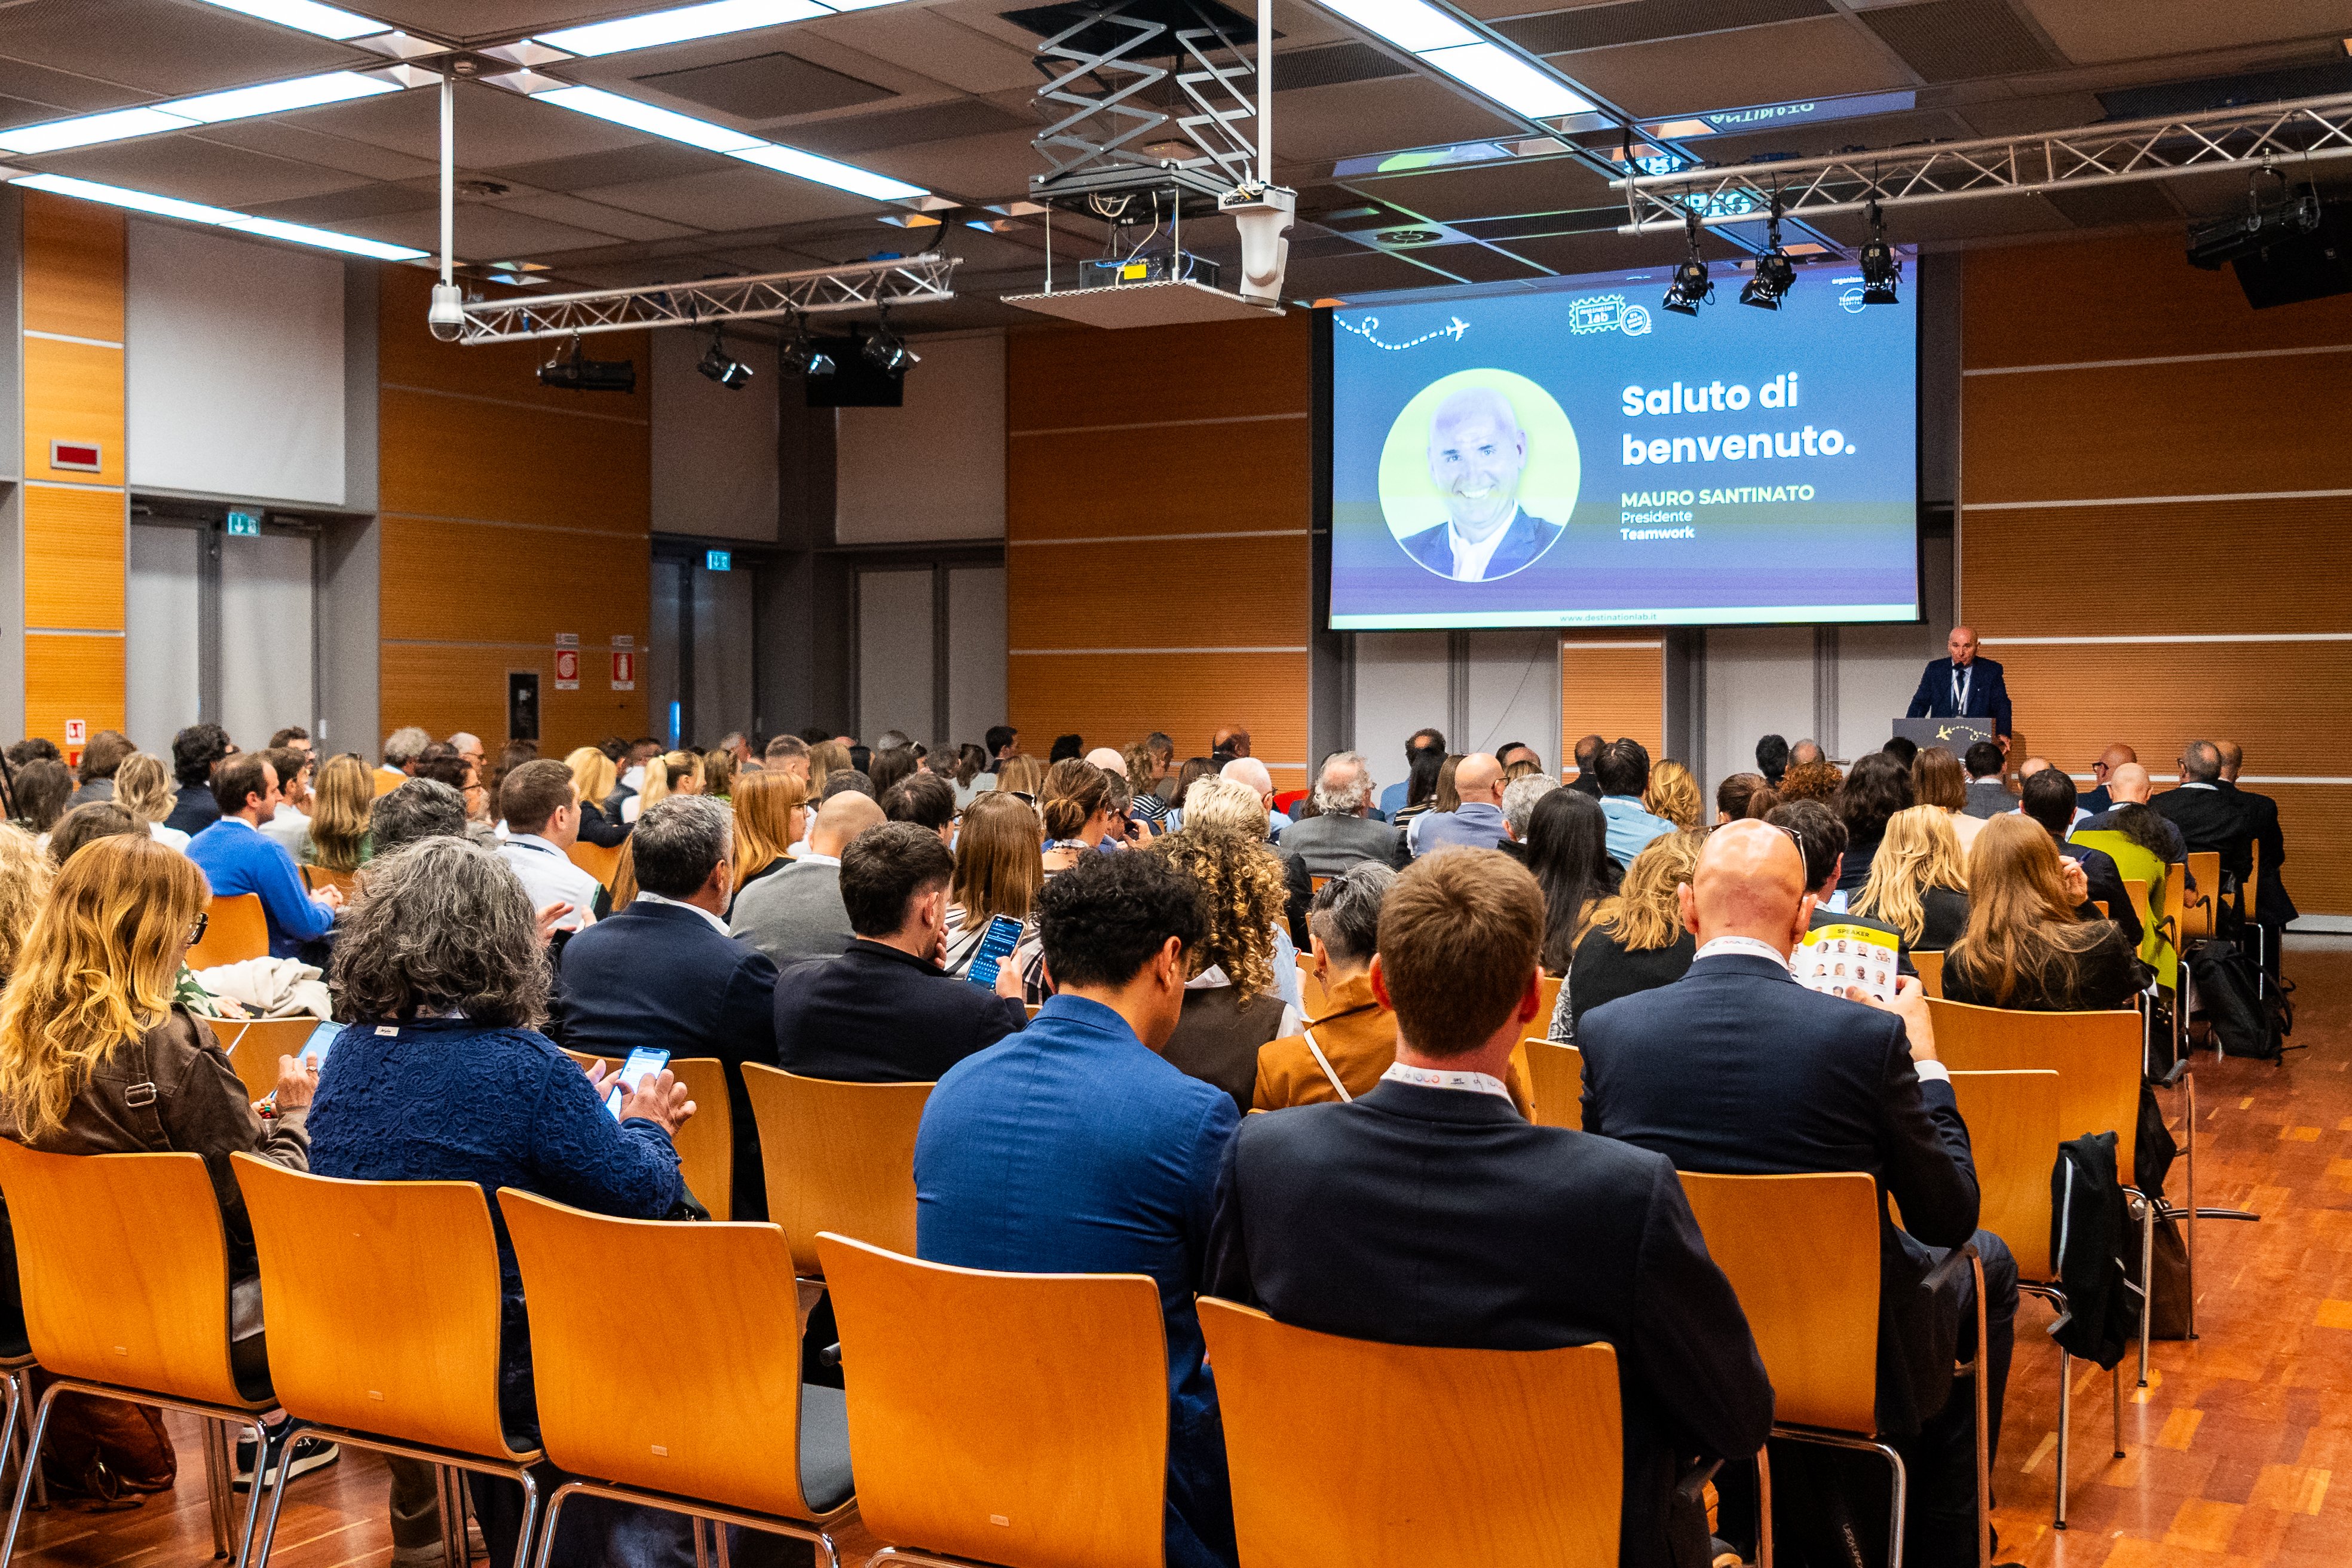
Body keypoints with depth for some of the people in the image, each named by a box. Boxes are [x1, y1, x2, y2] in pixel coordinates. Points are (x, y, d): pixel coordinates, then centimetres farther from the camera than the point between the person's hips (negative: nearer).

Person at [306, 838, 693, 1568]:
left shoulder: (349, 1053, 0)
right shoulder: (526, 1068, -20)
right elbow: (641, 1195, -14)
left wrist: (582, 1110, 19)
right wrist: (647, 1126, 6)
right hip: (498, 1367, -6)